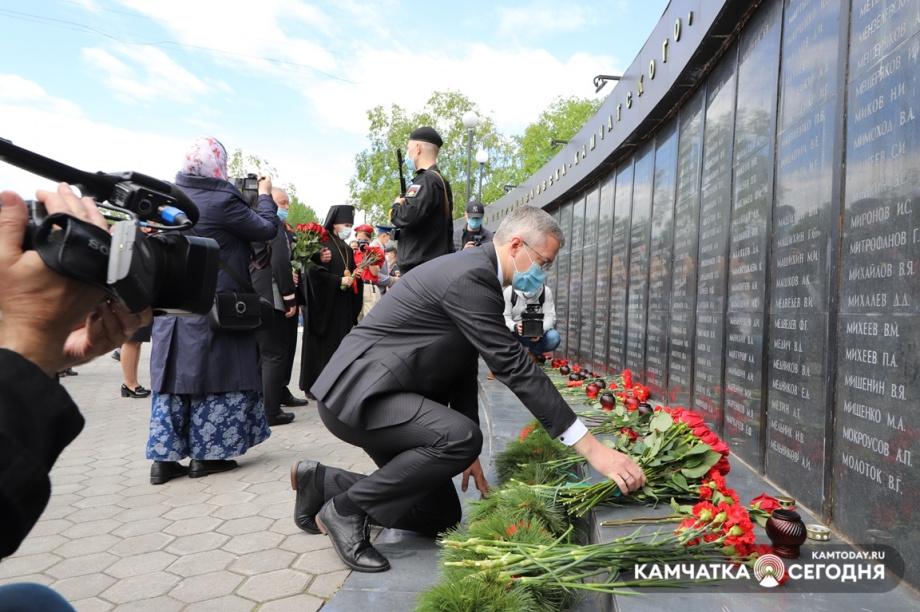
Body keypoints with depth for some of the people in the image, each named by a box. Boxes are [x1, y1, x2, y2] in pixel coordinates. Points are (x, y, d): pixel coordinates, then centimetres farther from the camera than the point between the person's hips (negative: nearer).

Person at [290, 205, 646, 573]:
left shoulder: (475, 273, 11)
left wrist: (467, 453, 17)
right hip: (356, 394, -10)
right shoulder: (471, 276, -21)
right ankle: (344, 509, -10)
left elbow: (463, 365, 16)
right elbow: (513, 367, -26)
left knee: (441, 516, 9)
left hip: (372, 391, 10)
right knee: (460, 437, -32)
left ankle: (321, 482, 20)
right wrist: (590, 448, -24)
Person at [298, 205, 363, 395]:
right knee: (324, 344, -4)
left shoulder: (347, 249, 17)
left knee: (341, 344, 6)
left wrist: (353, 279, 0)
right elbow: (314, 271, -18)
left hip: (344, 304, 8)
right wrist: (339, 280, -18)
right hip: (325, 302, -8)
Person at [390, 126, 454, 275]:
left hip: (419, 268, -10)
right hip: (435, 264, 10)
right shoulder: (440, 181, 18)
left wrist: (397, 205, -6)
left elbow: (407, 217, -27)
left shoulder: (426, 181, -14)